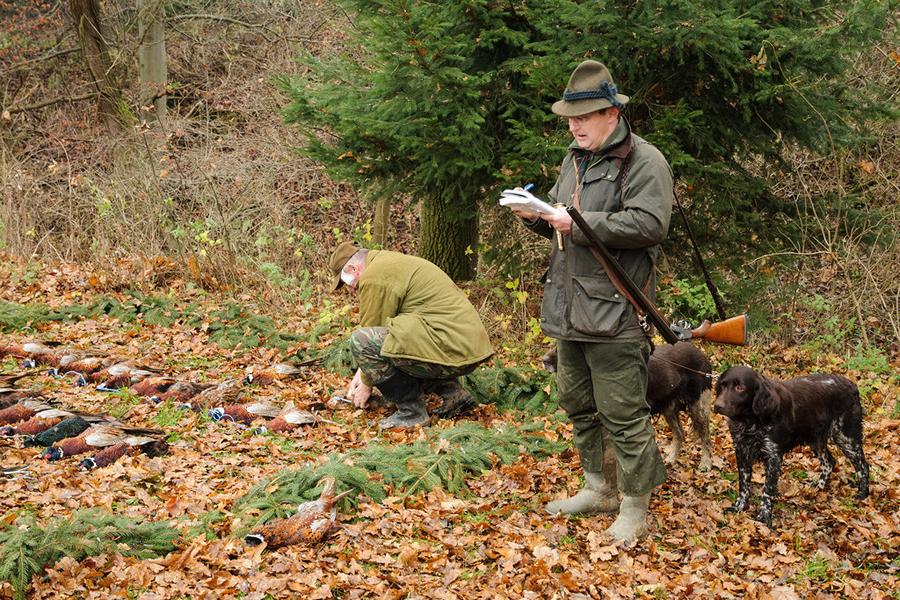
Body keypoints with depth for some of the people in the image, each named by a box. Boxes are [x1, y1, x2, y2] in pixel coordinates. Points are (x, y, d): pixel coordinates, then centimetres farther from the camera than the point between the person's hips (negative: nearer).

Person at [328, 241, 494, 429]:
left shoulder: (374, 277, -8)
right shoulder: (389, 262, 24)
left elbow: (374, 329, -3)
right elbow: (381, 326, 29)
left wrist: (366, 385, 10)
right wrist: (361, 372, 29)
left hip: (450, 349, -10)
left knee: (361, 341, -13)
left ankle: (412, 410, -4)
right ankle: (453, 393, 16)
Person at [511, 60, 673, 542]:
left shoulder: (643, 162, -11)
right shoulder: (574, 160, 17)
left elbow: (648, 224, -23)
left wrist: (579, 223, -22)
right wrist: (535, 215, 2)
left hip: (614, 313, -9)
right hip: (568, 308, 9)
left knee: (622, 413, -5)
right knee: (577, 405, 18)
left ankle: (635, 508, 6)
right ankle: (599, 488, 33)